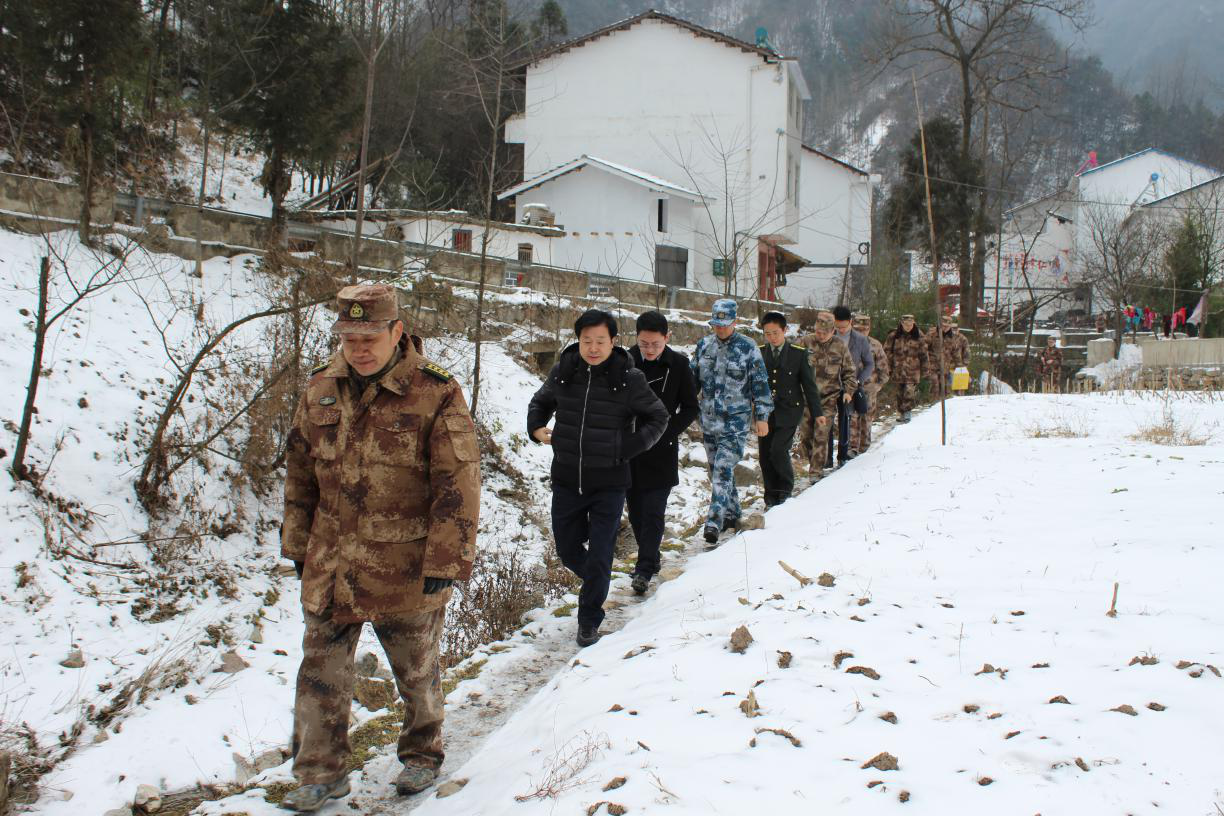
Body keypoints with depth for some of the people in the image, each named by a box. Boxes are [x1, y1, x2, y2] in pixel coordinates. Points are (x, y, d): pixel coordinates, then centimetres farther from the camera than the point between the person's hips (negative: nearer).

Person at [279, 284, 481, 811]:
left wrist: (444, 564, -15)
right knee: (320, 673, 8)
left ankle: (422, 754, 38)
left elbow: (458, 486, -14)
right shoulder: (320, 390, 2)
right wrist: (298, 545, 13)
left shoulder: (435, 395, -14)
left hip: (406, 570, -4)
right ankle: (319, 775, 24)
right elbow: (299, 472, 12)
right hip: (330, 568, 4)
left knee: (416, 673, 15)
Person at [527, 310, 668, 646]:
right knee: (568, 550, 15)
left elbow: (658, 417, 2)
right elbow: (541, 401, 17)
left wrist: (631, 446, -10)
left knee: (599, 558, 0)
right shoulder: (562, 372, -3)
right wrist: (535, 427, -2)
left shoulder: (629, 379, -11)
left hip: (608, 483, -3)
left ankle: (589, 619, 21)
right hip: (566, 480, 3)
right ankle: (595, 581, 47)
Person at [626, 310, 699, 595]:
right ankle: (650, 559, 27)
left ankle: (645, 570, -4)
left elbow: (690, 409, 1)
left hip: (661, 452, -2)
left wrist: (663, 434, -11)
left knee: (653, 512, -7)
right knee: (636, 510, 11)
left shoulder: (679, 365, -7)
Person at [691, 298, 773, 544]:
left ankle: (714, 521, -16)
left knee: (723, 470, -14)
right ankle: (731, 513, 29)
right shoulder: (703, 345, 6)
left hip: (736, 421, -5)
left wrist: (762, 416, -3)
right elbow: (693, 378, 15)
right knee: (717, 470, 13)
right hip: (709, 420, 5)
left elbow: (760, 384, -2)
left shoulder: (748, 348, -6)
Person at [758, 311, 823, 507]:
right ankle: (771, 496, 16)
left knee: (778, 450, -15)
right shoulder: (759, 353, 6)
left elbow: (809, 384, 4)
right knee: (765, 454, 2)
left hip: (788, 411, -3)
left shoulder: (799, 354, 0)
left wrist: (817, 411, 4)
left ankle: (786, 489, 7)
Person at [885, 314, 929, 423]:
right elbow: (887, 350, 6)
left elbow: (923, 352, 8)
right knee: (900, 391, 9)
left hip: (913, 369, -1)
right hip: (898, 368, 1)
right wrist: (888, 366, 2)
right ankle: (900, 412, 19)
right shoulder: (894, 335, -2)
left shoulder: (918, 335, 1)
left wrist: (926, 367, 8)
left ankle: (906, 411, -7)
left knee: (910, 390, -14)